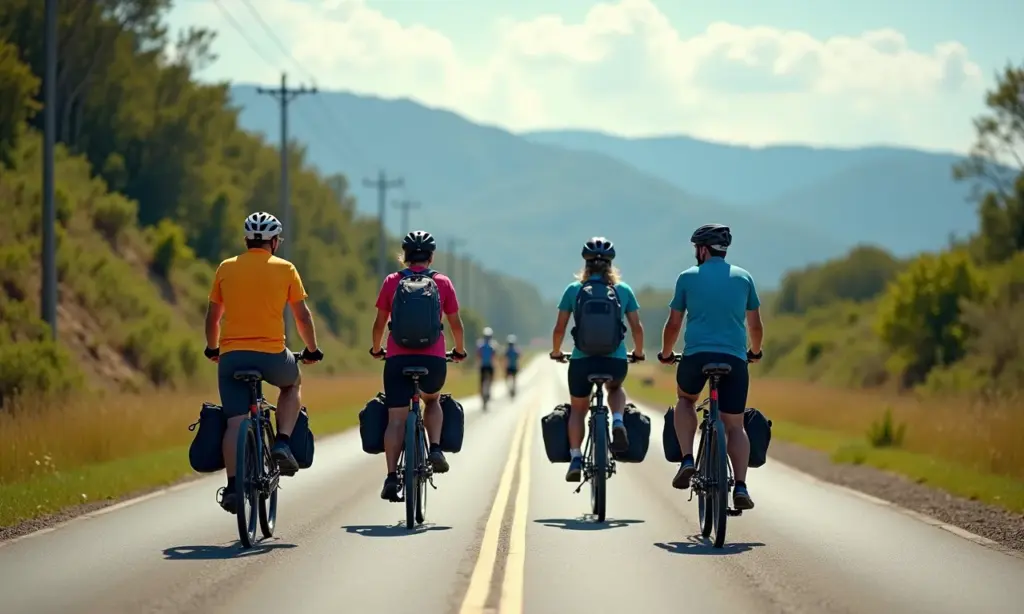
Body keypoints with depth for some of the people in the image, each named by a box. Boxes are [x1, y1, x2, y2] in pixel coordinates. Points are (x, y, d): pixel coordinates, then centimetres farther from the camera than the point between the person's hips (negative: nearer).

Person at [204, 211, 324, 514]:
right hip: (272, 355, -1)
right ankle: (282, 443, 12)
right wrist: (312, 350, 19)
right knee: (293, 384, 29)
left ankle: (232, 487, -7)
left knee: (235, 422, 3)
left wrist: (212, 349, 28)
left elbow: (212, 316, 13)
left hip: (232, 355, 1)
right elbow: (303, 316, 5)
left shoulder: (226, 268, 8)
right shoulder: (285, 269, 2)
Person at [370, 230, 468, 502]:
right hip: (433, 360, 1)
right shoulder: (443, 283, 6)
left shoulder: (392, 282, 6)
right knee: (432, 400, 28)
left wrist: (376, 350, 29)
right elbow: (456, 323, 12)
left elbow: (380, 323, 12)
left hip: (398, 359, -1)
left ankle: (391, 476, -10)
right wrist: (460, 351, 29)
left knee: (396, 419, 1)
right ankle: (435, 448, 7)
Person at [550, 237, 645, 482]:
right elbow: (637, 327, 6)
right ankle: (618, 422, 5)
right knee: (615, 389, 35)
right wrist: (638, 352, 25)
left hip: (582, 360, -1)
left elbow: (559, 328, 3)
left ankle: (576, 458, 6)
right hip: (616, 361, 1)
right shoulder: (623, 290, 4)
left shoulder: (573, 290, 1)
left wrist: (556, 352, 22)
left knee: (578, 409, 22)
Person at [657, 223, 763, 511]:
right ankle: (740, 486, -8)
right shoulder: (743, 278, 14)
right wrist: (754, 351, 38)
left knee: (685, 400, 28)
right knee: (734, 426, 8)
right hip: (734, 359, 1)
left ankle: (687, 460, 8)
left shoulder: (688, 277, 9)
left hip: (696, 355, -1)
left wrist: (665, 354, 30)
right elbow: (755, 326, 19)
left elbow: (673, 324, 12)